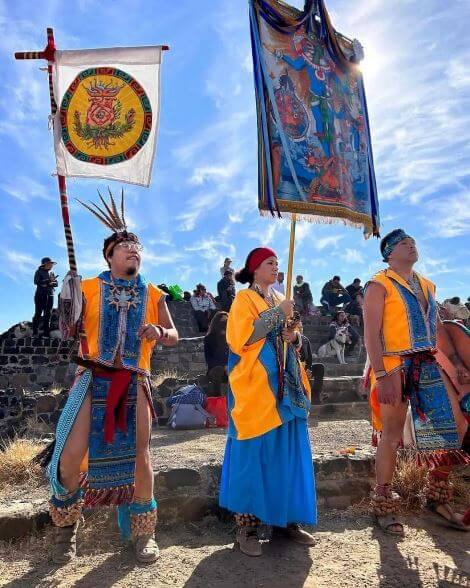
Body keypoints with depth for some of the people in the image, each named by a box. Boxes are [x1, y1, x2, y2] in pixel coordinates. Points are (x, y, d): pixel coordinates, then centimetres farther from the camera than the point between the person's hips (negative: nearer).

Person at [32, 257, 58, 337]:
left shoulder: (52, 273, 13)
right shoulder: (39, 272, -1)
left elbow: (56, 284, 6)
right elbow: (36, 282, -14)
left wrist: (48, 284, -12)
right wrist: (48, 281, -20)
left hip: (50, 295, 5)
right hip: (40, 295, -4)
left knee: (48, 314, 3)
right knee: (38, 313, -5)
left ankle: (46, 332, 7)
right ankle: (35, 332, 2)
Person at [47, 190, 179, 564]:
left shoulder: (153, 295, 9)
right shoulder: (89, 289, 4)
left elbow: (173, 334, 12)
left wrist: (159, 332, -10)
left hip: (134, 382, 2)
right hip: (94, 378, -1)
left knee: (139, 454, 2)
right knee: (71, 456, -6)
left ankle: (143, 533, 22)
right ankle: (67, 526, 24)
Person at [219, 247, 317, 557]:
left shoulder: (280, 299, 18)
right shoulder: (244, 299, -2)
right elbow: (243, 337, -17)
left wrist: (294, 337, -1)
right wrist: (278, 313, -16)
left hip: (285, 386, 7)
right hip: (256, 387, -7)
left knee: (289, 451, 8)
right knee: (253, 452, -4)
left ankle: (286, 518, 20)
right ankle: (246, 525, 7)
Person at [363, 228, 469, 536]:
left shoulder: (427, 285, 17)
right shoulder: (380, 285, -5)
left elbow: (438, 327, 20)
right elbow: (372, 334, -12)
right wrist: (381, 376, -20)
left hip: (429, 365, 7)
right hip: (395, 366, -7)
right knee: (392, 435, -1)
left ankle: (438, 497, 26)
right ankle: (383, 505, 15)